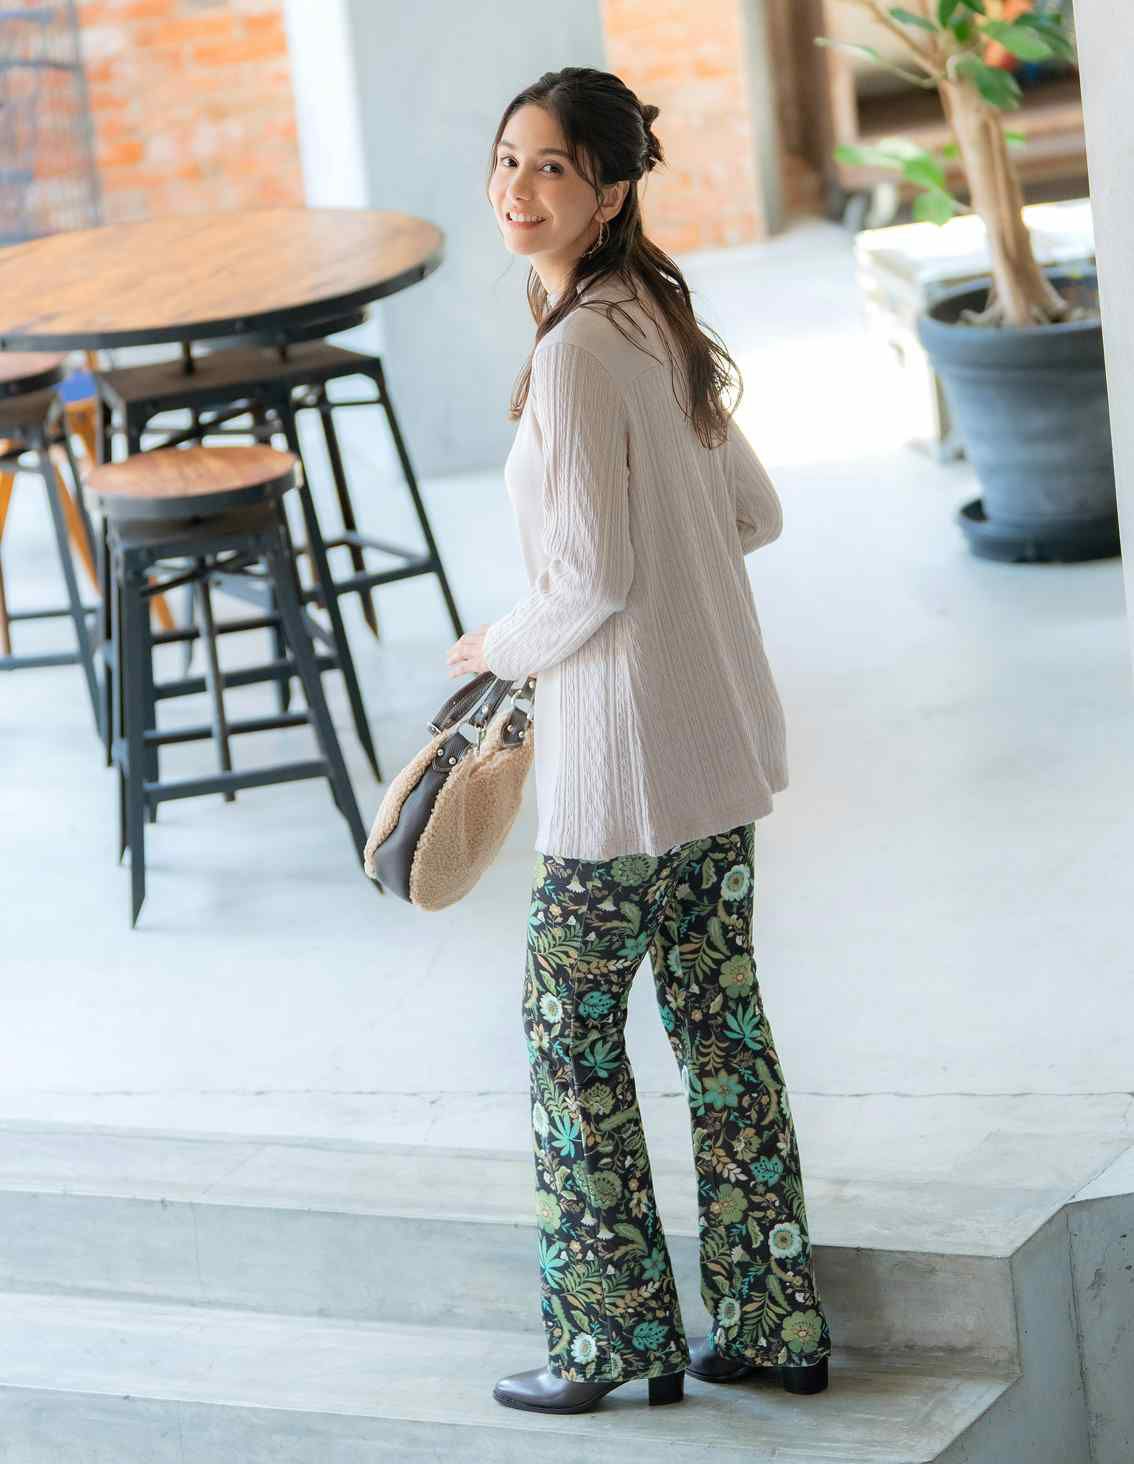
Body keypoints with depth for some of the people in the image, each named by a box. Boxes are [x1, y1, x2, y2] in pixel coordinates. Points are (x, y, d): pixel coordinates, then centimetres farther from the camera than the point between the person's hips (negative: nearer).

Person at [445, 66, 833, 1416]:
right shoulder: (659, 320, 7)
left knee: (572, 1037, 6)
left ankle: (619, 1338, 14)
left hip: (622, 760, -9)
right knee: (720, 1022, 15)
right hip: (723, 737, 9)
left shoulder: (575, 351, -20)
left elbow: (596, 581, -22)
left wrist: (499, 646, -5)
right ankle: (775, 1323, 22)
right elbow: (753, 514, 16)